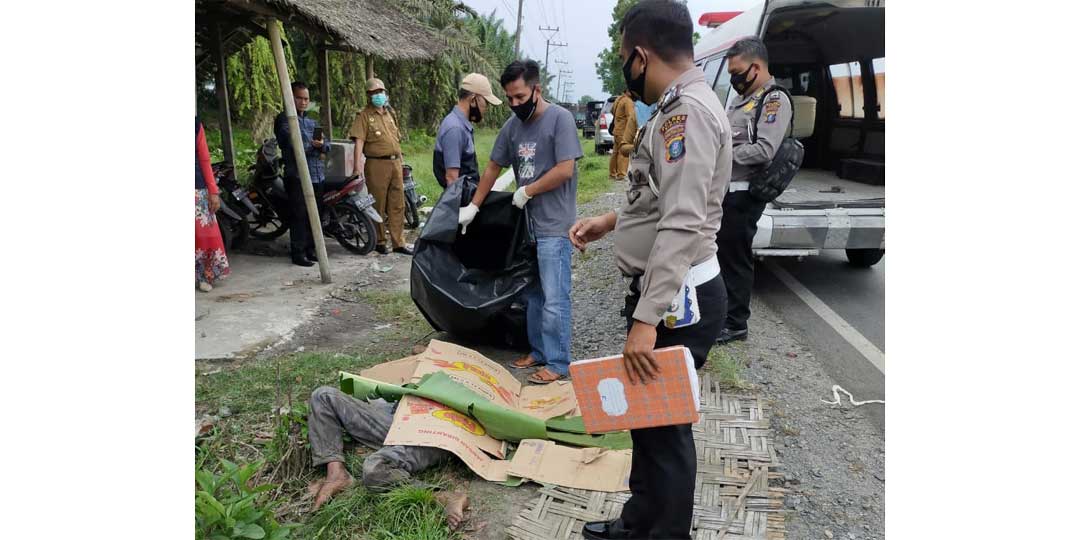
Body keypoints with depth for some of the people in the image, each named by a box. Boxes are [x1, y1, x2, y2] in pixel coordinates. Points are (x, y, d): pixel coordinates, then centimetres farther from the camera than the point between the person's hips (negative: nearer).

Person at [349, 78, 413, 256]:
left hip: (395, 163, 6)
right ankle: (379, 241, 14)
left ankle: (399, 242, 12)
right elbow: (359, 140, -12)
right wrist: (358, 165, -22)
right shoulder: (364, 115, -3)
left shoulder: (389, 114, 18)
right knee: (378, 205, 2)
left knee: (397, 205, 7)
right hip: (377, 164, -6)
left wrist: (400, 161, 19)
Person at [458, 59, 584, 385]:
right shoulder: (512, 125, 10)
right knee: (533, 293, 15)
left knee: (553, 298, -5)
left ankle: (558, 364, 6)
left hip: (553, 226, -7)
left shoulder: (559, 118, -10)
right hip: (526, 222, 7)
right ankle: (538, 352, 28)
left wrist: (526, 191, -8)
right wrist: (473, 207, 17)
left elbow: (565, 170, -17)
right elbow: (493, 168, 18)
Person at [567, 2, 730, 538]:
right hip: (663, 291, 11)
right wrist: (611, 221, 24)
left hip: (677, 299, -11)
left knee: (664, 424, 2)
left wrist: (646, 319, -30)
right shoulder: (678, 107, 15)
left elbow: (682, 225, -28)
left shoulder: (689, 111, -19)